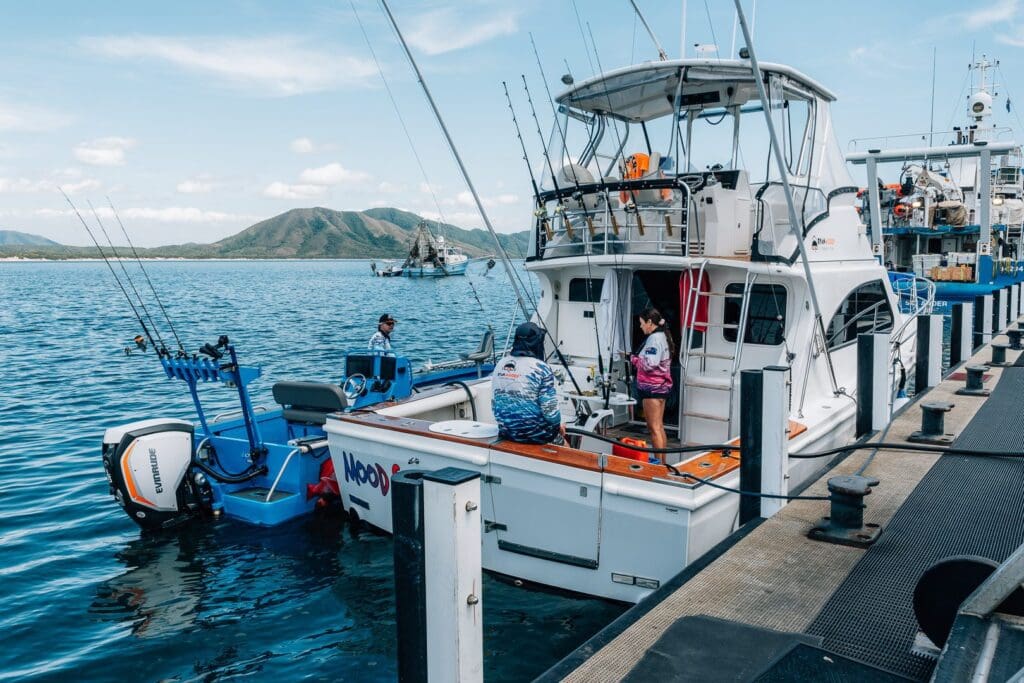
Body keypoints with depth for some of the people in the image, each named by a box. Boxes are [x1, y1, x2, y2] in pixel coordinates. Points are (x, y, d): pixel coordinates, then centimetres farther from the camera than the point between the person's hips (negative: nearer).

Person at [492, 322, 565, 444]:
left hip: (506, 434, 6)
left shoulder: (500, 364, 2)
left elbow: (494, 403, 9)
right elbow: (550, 408, -16)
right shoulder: (541, 368, -16)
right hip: (536, 436, -5)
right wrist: (558, 426, 4)